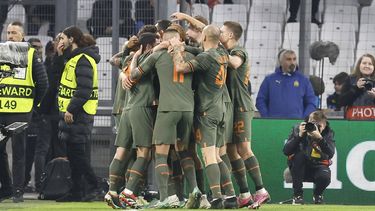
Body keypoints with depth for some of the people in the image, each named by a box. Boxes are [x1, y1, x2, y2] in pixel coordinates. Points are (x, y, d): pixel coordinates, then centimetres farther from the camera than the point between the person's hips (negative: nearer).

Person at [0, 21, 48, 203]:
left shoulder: (31, 55, 0)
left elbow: (43, 83, 2)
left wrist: (32, 103, 4)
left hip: (20, 113, -4)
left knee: (18, 152, -3)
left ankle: (18, 191, 2)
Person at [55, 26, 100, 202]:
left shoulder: (83, 60, -15)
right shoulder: (72, 58, 18)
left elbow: (84, 90, -22)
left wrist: (71, 109, -22)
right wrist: (58, 55, 9)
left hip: (79, 114, -10)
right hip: (70, 113, 10)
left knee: (78, 154, -9)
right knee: (73, 154, 10)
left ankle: (94, 187, -5)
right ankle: (76, 191, 13)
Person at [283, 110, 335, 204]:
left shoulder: (328, 133, -5)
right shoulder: (298, 129, -9)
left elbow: (330, 154, -22)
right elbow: (286, 151, -19)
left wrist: (320, 138, -36)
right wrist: (299, 135, -30)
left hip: (318, 166, 0)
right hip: (299, 169, 0)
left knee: (325, 177, -33)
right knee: (299, 154, -33)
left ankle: (317, 194, 7)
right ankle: (297, 195, -22)